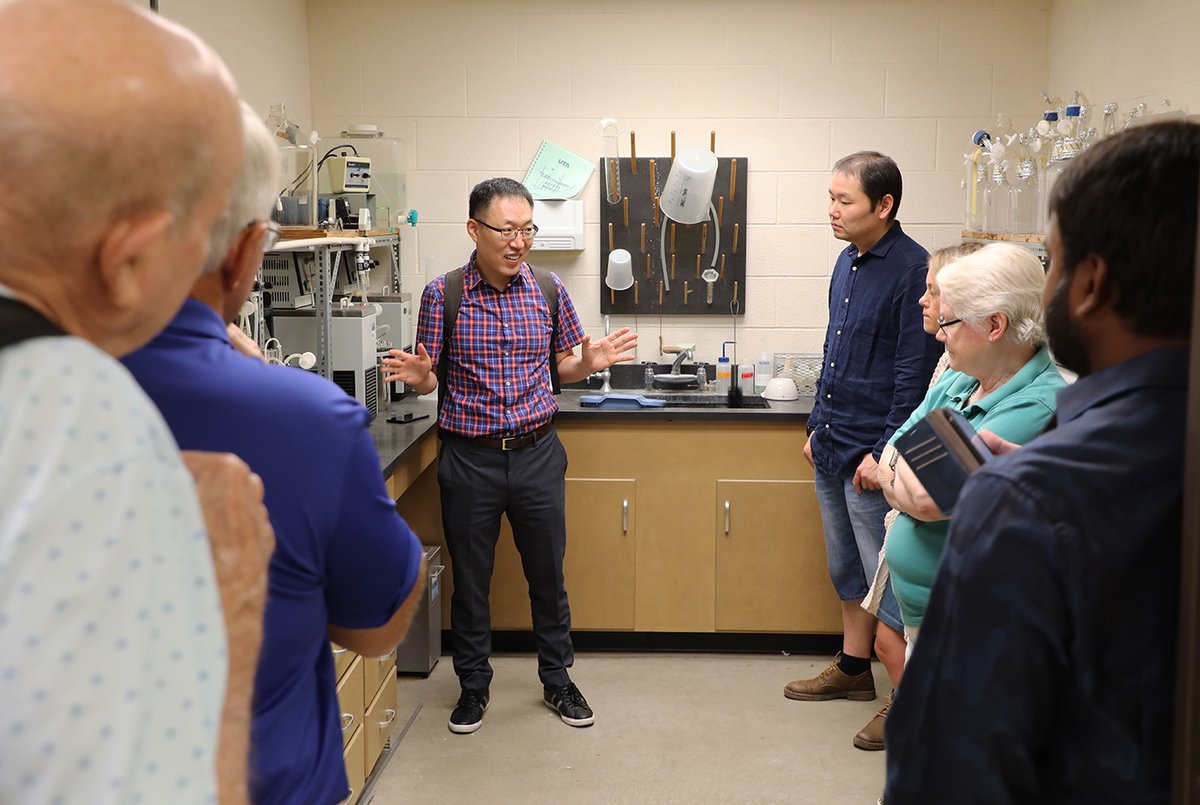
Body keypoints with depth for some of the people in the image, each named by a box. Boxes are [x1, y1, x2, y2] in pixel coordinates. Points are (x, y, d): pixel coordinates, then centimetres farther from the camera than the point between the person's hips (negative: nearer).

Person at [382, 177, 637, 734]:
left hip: (537, 454, 2)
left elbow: (565, 367, 10)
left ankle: (557, 679, 31)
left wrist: (589, 362, -13)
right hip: (469, 458, -1)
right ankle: (474, 684, 30)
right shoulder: (443, 293, -6)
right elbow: (429, 380, -1)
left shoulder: (548, 289, 0)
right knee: (470, 579, 11)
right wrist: (418, 375, -24)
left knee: (548, 574, 12)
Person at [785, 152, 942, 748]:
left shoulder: (911, 268, -17)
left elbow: (915, 373, -18)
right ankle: (853, 669, 35)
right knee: (845, 569, 19)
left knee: (886, 580, 1)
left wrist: (883, 453, -19)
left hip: (872, 457, -8)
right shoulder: (848, 261, 10)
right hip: (832, 450, 9)